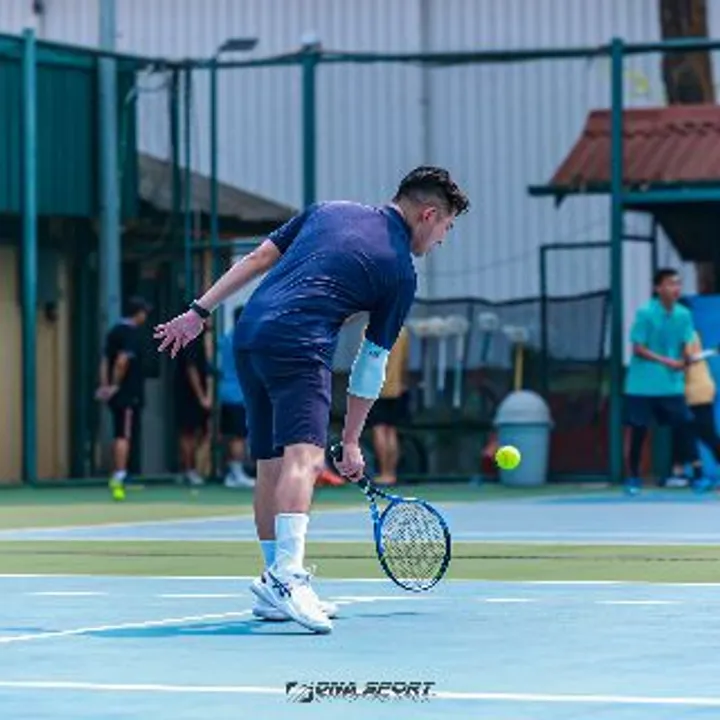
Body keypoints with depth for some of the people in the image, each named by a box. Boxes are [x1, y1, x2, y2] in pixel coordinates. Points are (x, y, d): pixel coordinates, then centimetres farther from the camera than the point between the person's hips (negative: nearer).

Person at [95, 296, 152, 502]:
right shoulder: (132, 334, -12)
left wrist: (105, 385, 4)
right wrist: (115, 385, -13)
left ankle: (116, 478, 20)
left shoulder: (115, 331, 14)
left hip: (117, 393, 8)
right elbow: (122, 361, -22)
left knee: (119, 435, 15)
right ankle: (119, 478, -16)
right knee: (125, 436, -10)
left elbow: (105, 361, 10)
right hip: (129, 393, -8)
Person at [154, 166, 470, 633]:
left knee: (271, 464, 14)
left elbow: (257, 260, 18)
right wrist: (352, 443, 18)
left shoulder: (328, 210, 22)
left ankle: (275, 591, 21)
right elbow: (371, 366, 11)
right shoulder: (400, 273, 7)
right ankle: (288, 575, -40)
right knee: (304, 456, -19)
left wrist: (200, 312, 19)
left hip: (248, 336, 7)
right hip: (300, 347, -7)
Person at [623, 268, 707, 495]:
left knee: (683, 425, -5)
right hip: (643, 384, -3)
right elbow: (638, 348, -12)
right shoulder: (645, 313, -12)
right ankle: (633, 477, 13)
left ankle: (697, 473, -4)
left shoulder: (684, 315, 1)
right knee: (639, 429, 2)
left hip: (671, 384, 3)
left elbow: (685, 347, 7)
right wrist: (666, 361, -22)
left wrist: (685, 360, -17)